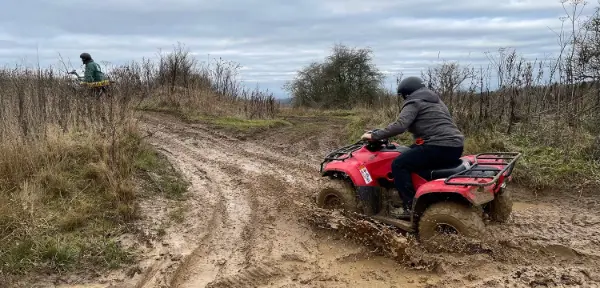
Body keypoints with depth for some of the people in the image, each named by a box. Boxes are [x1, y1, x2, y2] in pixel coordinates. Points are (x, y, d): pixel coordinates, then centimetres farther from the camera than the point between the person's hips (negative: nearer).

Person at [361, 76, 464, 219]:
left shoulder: (414, 102, -2)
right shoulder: (435, 101, 26)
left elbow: (399, 126, -17)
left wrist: (374, 136, -11)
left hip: (441, 148, -10)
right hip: (455, 147, 10)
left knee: (399, 164, -6)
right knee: (411, 154, 28)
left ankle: (411, 208, -7)